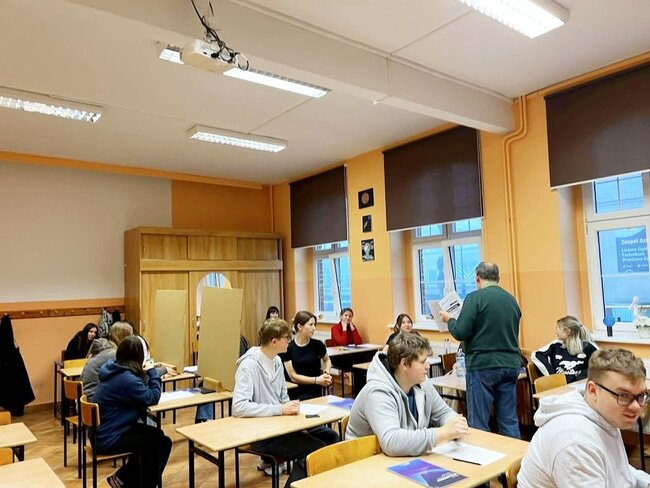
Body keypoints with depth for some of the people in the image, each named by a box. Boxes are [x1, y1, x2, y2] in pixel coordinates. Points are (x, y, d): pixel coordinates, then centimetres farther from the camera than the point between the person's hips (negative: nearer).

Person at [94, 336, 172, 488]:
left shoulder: (114, 370, 1)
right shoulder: (126, 378, -28)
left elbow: (141, 391, 12)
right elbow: (152, 398, -20)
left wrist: (148, 373, -3)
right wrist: (152, 372, -9)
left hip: (104, 431, 10)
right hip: (108, 438, -10)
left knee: (156, 434, 9)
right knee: (160, 442, -7)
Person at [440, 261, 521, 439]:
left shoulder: (475, 298, -10)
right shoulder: (511, 300, 9)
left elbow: (460, 332, -14)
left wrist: (449, 320, 4)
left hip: (483, 366, -6)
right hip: (510, 365, 6)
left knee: (479, 424, 3)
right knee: (509, 421, 12)